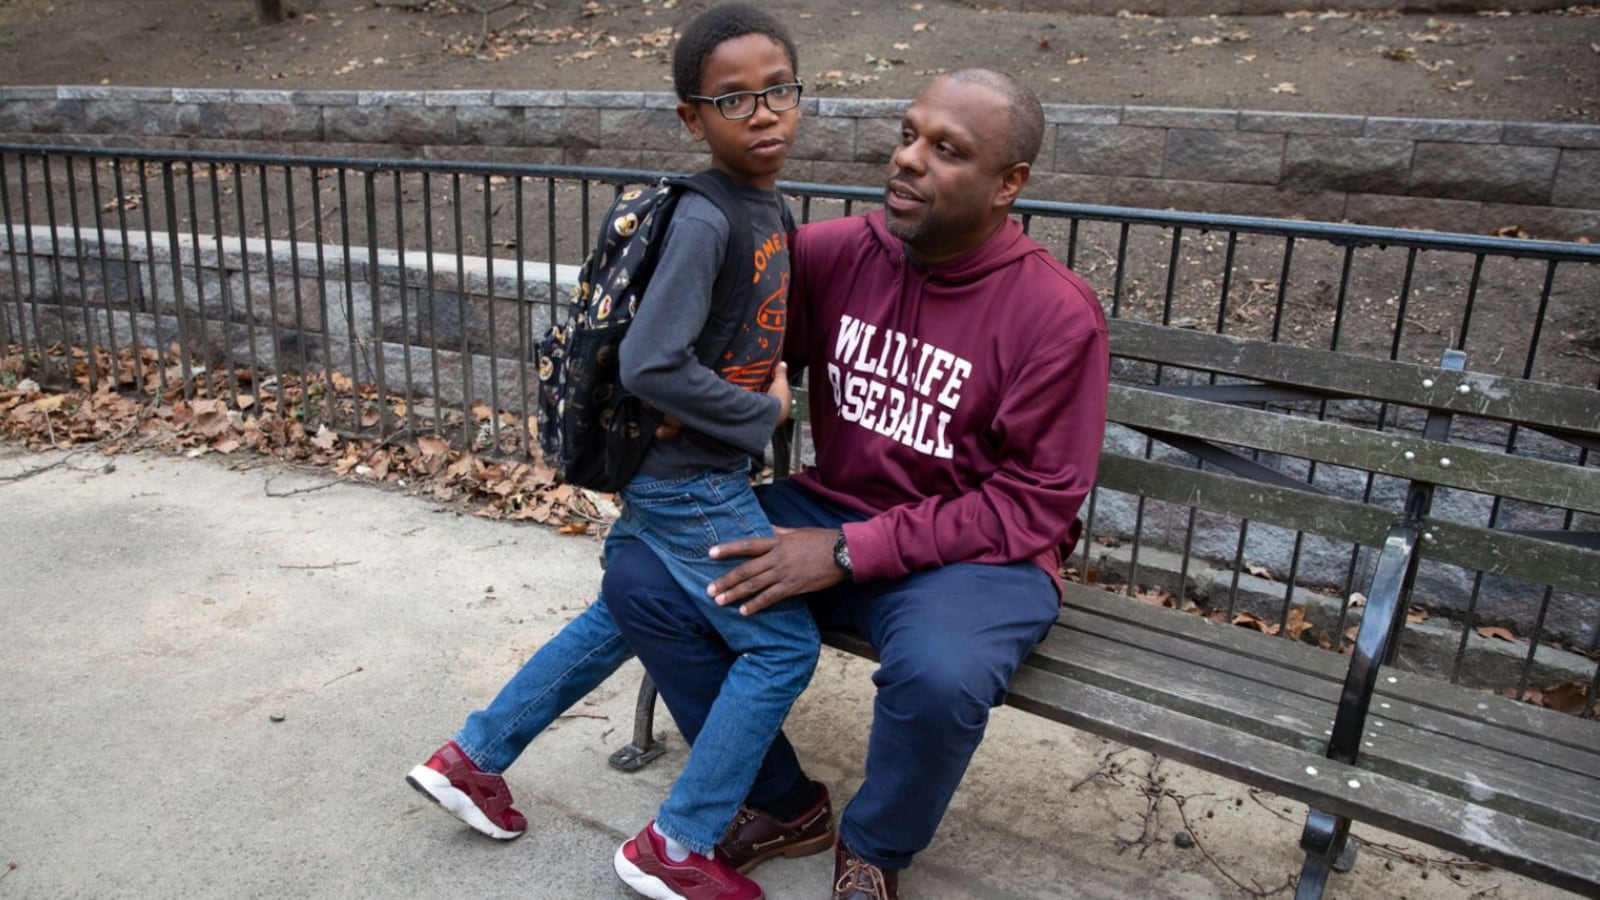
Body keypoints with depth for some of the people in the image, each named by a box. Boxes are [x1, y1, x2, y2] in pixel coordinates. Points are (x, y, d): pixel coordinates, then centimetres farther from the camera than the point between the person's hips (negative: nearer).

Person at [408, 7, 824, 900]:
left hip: (668, 471, 9)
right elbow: (650, 366, -27)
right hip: (689, 481, -9)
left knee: (622, 617, 22)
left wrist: (771, 394, 1)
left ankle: (472, 757, 36)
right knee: (783, 644, -1)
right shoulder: (705, 218, -22)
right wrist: (762, 415, -17)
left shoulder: (769, 206, 6)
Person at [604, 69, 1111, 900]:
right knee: (639, 578, -9)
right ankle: (777, 801, 11)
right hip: (826, 510, 5)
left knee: (939, 677, -36)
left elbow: (1033, 506, -15)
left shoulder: (1058, 315, -15)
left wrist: (852, 551, -21)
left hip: (975, 552, -4)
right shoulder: (838, 252, -3)